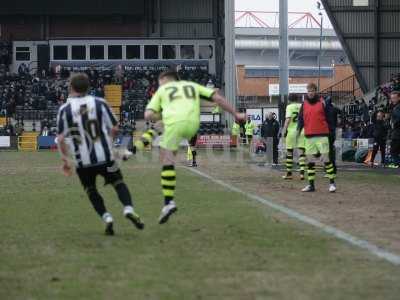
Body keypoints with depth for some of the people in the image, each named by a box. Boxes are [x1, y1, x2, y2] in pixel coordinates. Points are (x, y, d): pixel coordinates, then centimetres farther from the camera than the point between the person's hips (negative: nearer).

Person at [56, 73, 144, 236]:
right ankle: (128, 208, -12)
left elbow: (61, 138, -6)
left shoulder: (64, 109, -3)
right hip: (105, 156, 0)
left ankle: (106, 217, 0)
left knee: (91, 190, 18)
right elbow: (114, 128, 2)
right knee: (118, 183, 13)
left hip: (83, 161, 0)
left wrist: (65, 160, 5)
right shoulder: (99, 103, 0)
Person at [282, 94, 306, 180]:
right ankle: (302, 172, -10)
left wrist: (284, 130, -9)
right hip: (302, 131, 3)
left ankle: (289, 173, 12)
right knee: (301, 152, 2)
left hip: (291, 130, -3)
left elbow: (288, 119, -12)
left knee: (289, 152, 7)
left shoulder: (289, 107, -2)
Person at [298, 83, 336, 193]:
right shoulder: (304, 104, 10)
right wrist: (298, 130, -4)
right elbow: (301, 119, 11)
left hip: (322, 135, -4)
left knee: (326, 158, -6)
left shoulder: (322, 102, 1)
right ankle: (311, 185, 11)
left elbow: (328, 118, 3)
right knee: (310, 160, 6)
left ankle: (332, 183, -2)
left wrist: (330, 131, 2)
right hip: (309, 136, 4)